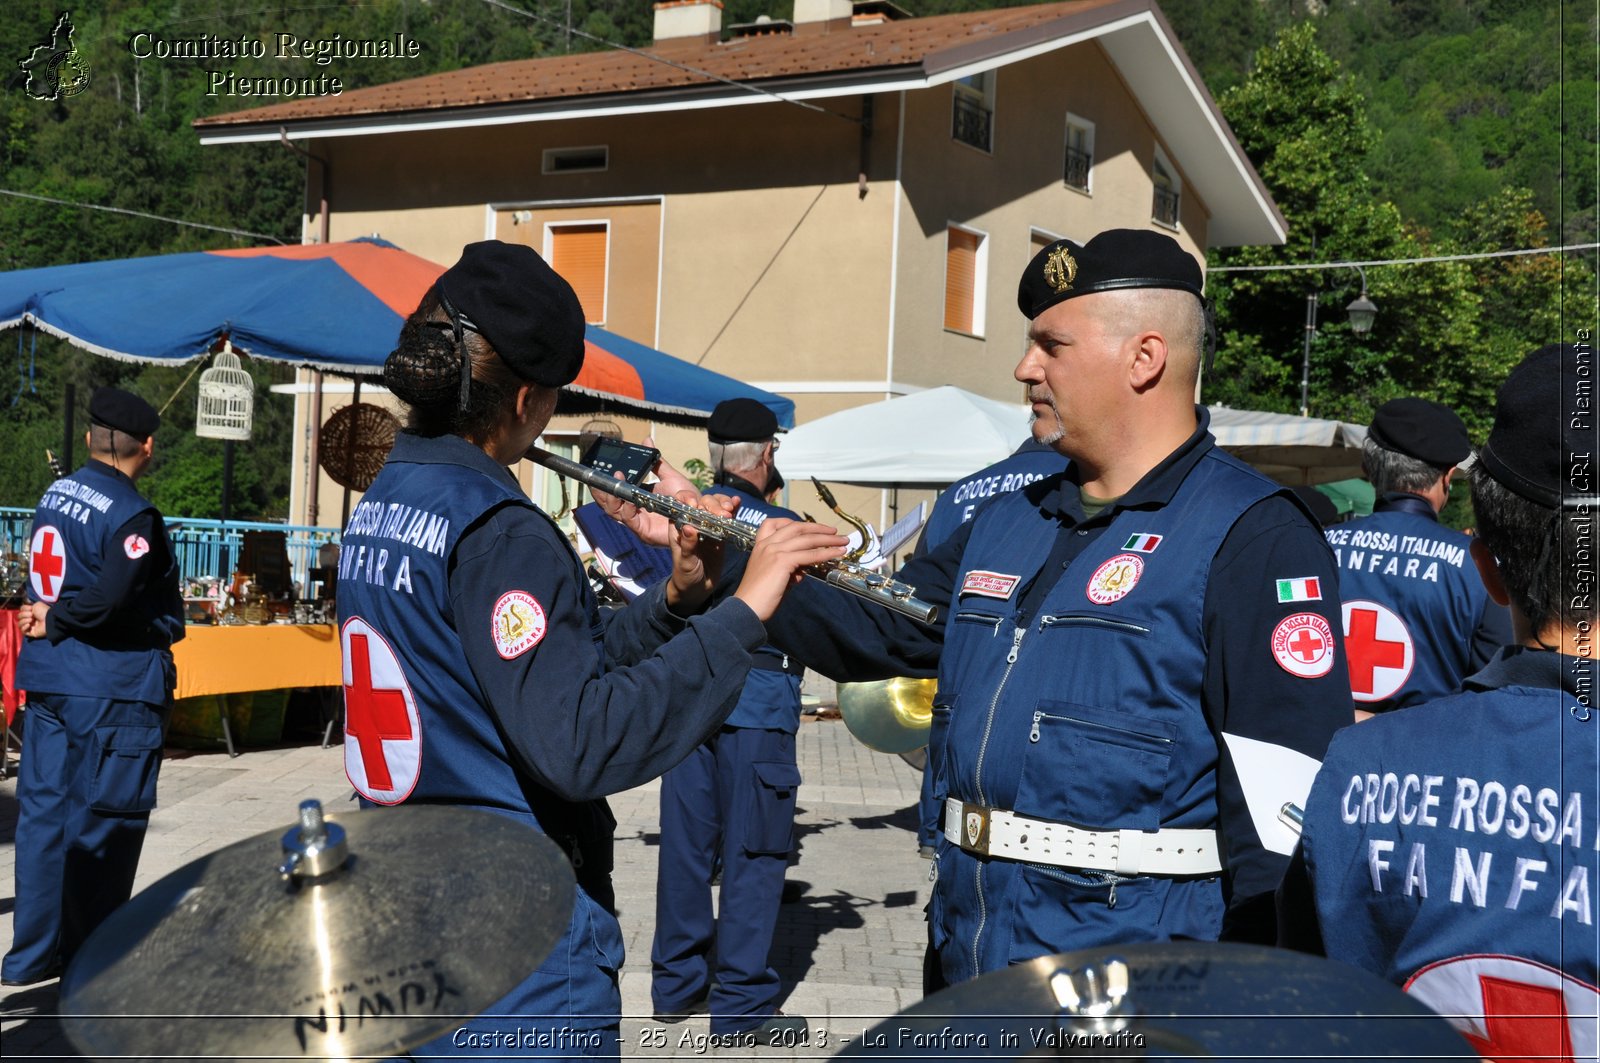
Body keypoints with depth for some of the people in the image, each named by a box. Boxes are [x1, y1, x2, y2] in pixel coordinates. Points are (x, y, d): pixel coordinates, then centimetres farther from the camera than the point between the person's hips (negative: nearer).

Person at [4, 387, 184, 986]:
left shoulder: (56, 494, 10)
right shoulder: (133, 516, -16)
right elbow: (112, 598, -26)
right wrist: (60, 622, -10)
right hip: (112, 689, -8)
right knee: (103, 824, 2)